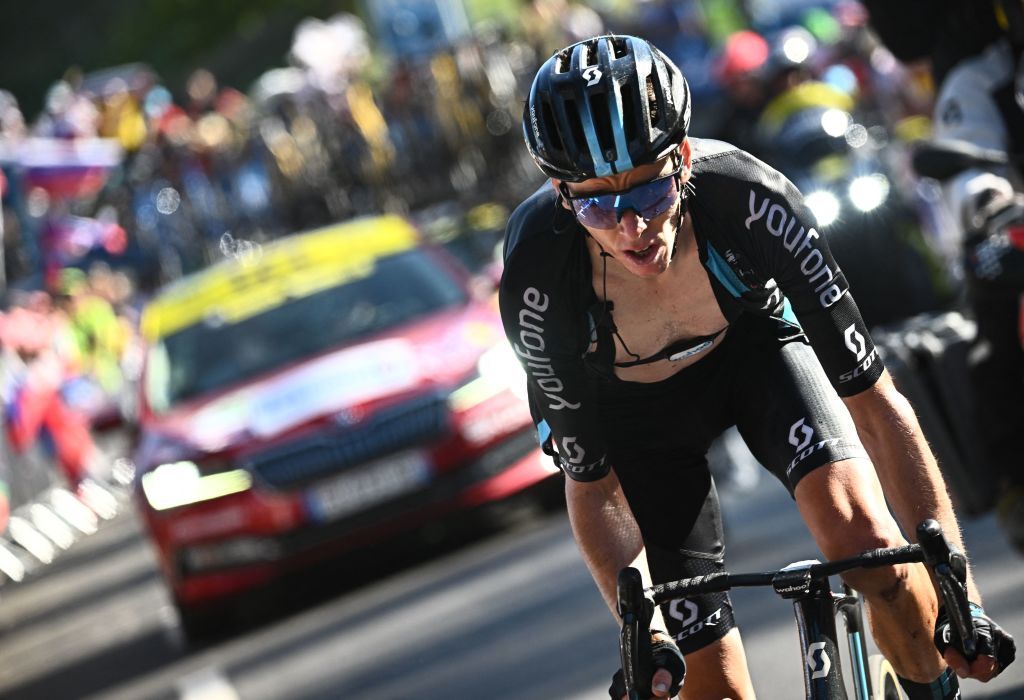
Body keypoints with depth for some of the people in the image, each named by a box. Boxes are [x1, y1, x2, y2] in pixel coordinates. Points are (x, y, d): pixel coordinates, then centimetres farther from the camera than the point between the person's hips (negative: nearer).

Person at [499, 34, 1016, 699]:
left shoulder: (750, 200, -36)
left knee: (862, 534, -28)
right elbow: (592, 487, -21)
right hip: (635, 412, 0)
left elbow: (874, 401, -29)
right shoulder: (538, 281, -35)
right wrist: (648, 637, -34)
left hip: (753, 342, 0)